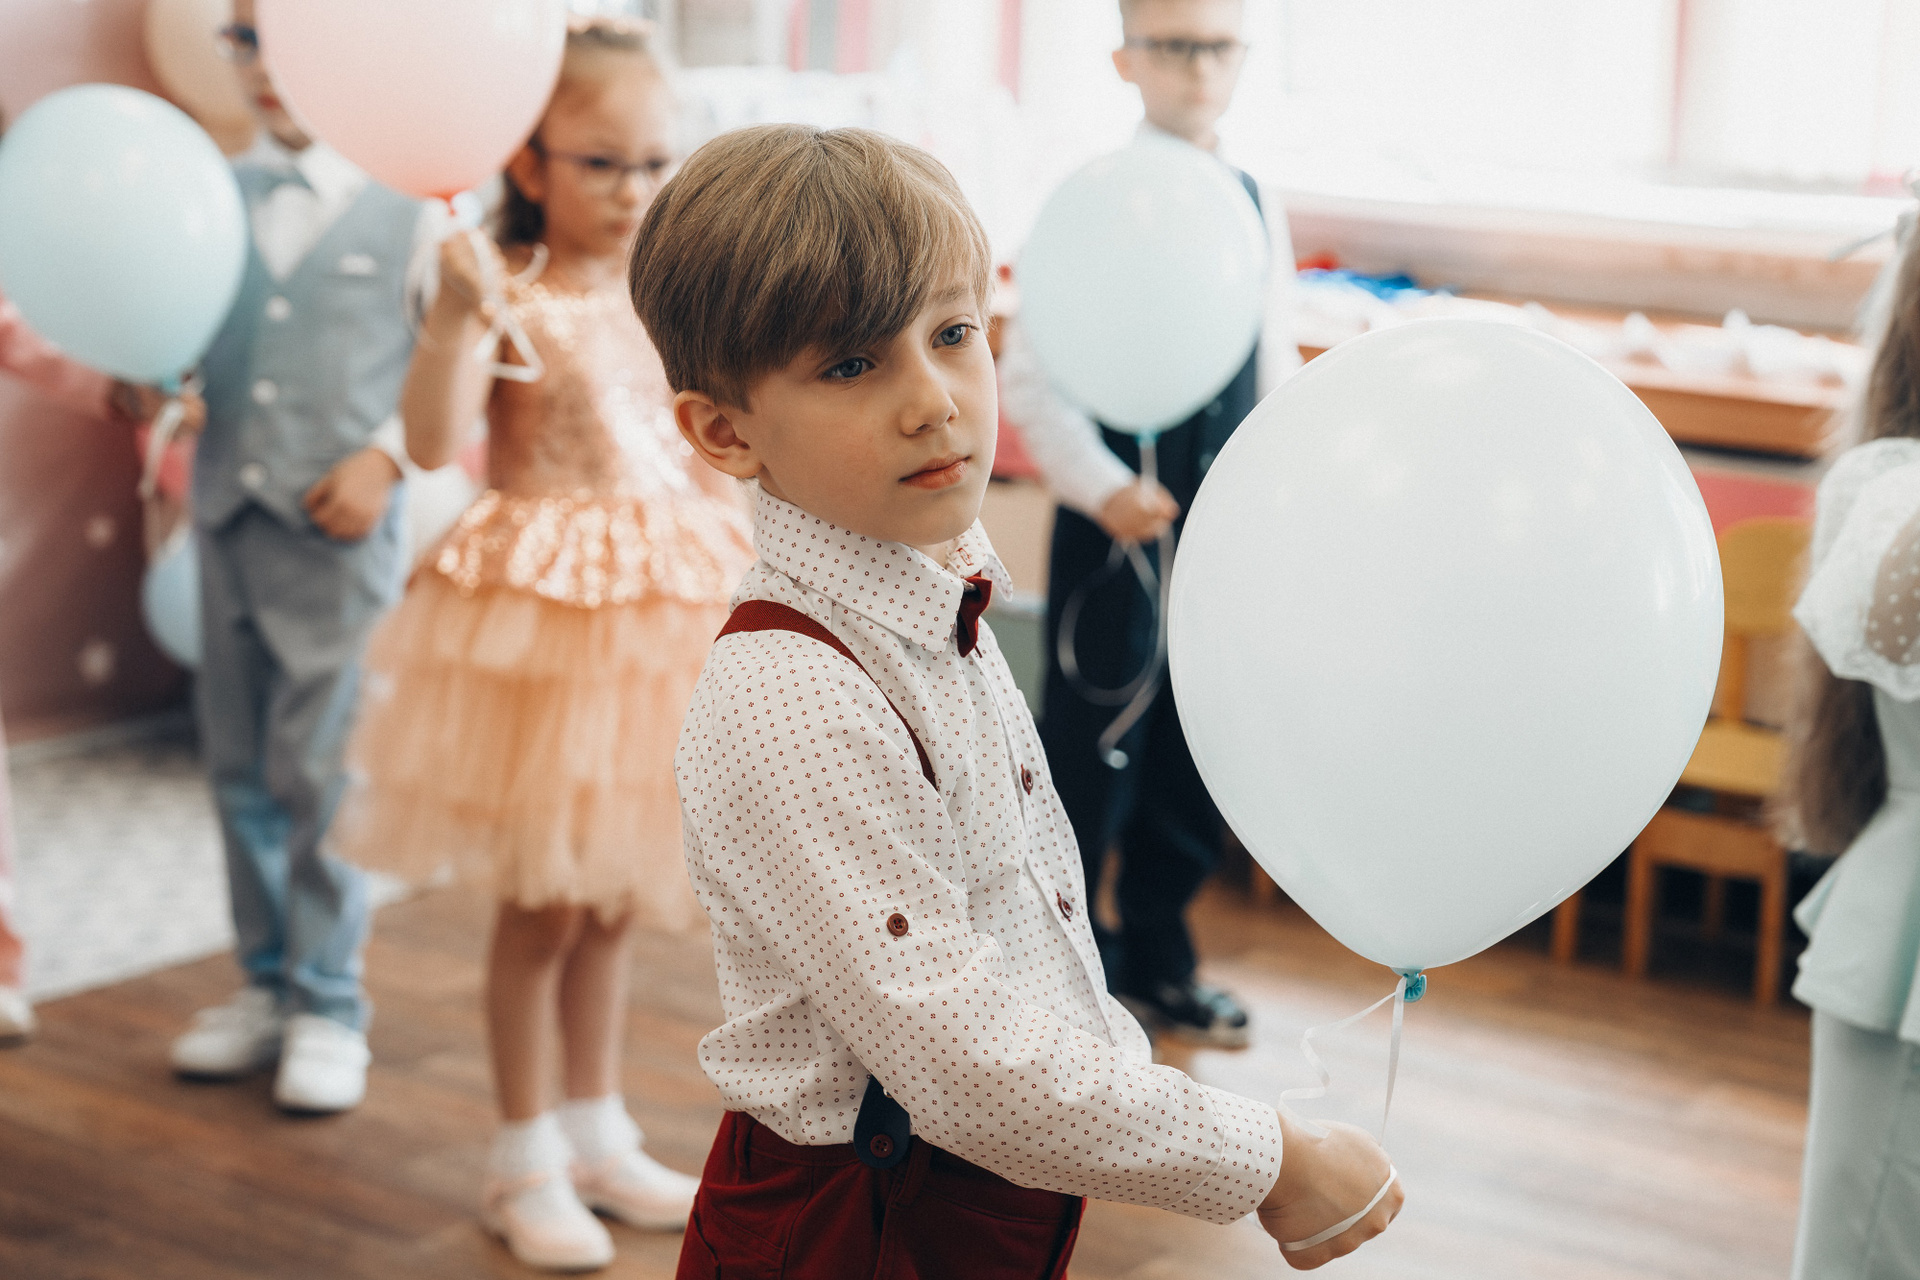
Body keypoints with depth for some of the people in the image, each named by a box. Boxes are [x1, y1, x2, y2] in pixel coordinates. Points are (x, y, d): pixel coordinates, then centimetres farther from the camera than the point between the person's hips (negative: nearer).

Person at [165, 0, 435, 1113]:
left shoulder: (405, 202, -1)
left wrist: (386, 456, -13)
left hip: (341, 521, -4)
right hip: (229, 513, 5)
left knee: (317, 768, -4)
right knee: (241, 765, 11)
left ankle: (331, 1009, 10)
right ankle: (267, 985, 25)